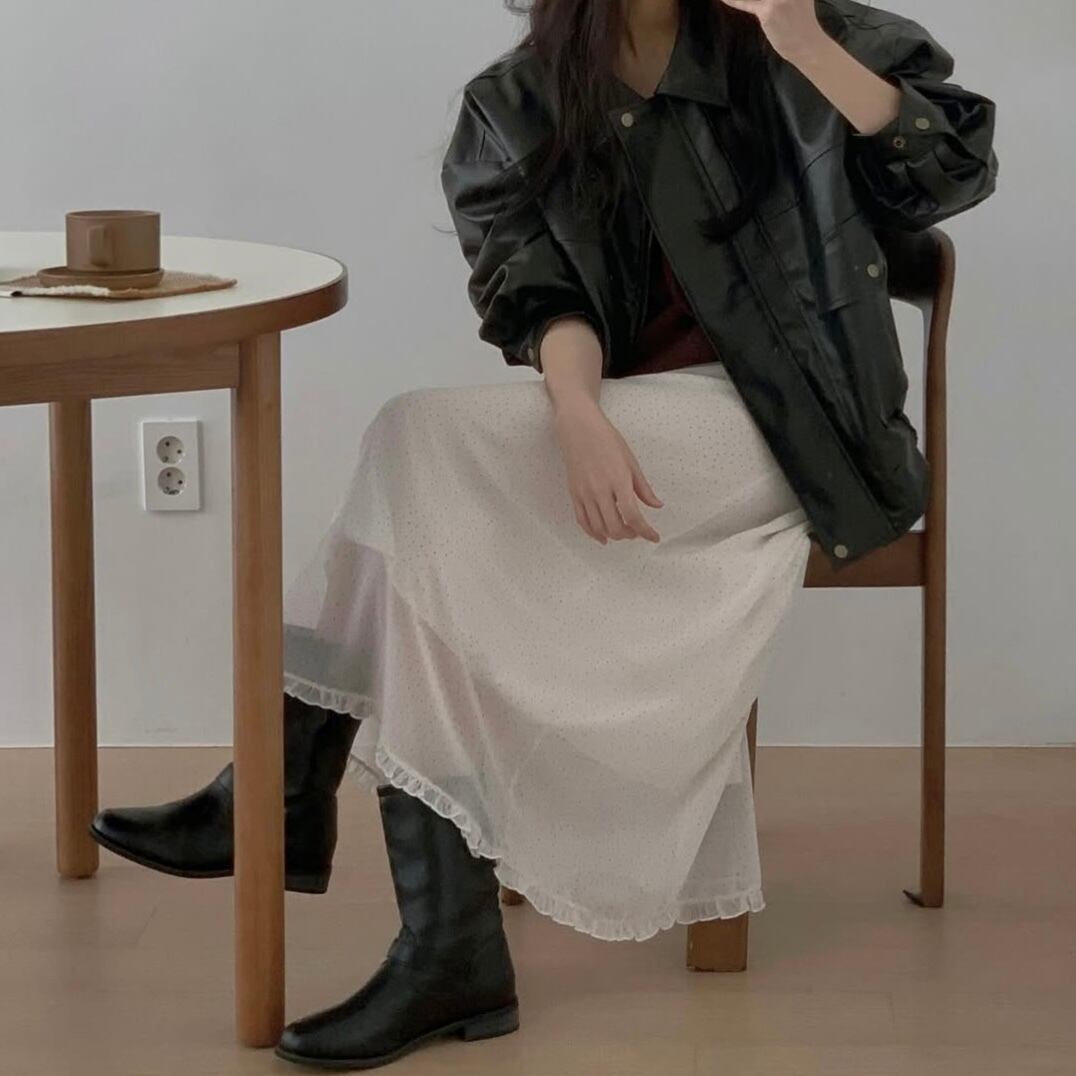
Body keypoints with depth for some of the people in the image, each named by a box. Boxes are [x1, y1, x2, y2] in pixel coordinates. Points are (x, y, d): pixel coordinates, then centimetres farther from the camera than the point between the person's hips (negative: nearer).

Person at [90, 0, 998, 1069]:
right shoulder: (519, 102, 8)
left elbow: (955, 170, -7)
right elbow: (541, 289, -5)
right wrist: (579, 420, -27)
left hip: (784, 420, -4)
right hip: (624, 426, 4)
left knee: (427, 441, -24)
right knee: (437, 529, -28)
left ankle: (286, 789, -16)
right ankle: (450, 949, -28)